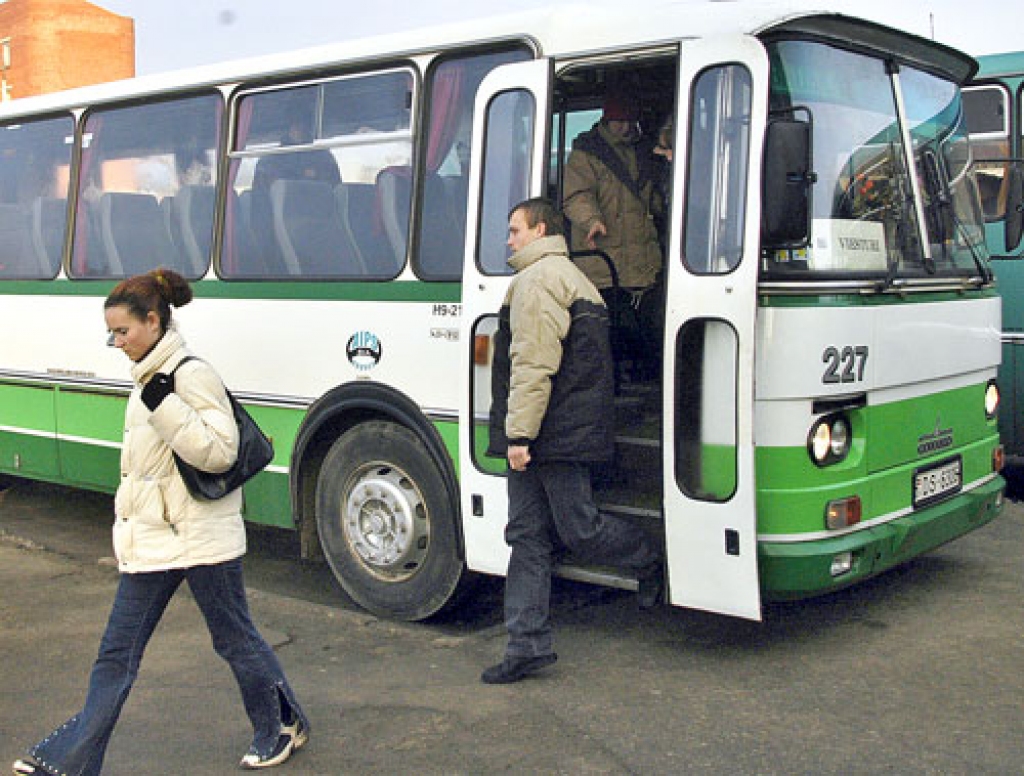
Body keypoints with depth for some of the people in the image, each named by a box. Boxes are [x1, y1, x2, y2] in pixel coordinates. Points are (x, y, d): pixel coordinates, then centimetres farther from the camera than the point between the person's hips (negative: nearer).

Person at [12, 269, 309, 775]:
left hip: (201, 539, -8)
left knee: (234, 639, 8)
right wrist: (126, 512, 24)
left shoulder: (191, 374, -15)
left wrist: (163, 407, -28)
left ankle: (282, 727, 28)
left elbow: (219, 452, -22)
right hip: (151, 540, 8)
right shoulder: (149, 379, 11)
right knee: (116, 653, 9)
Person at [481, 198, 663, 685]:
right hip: (564, 436, 11)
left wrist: (519, 432, -20)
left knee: (579, 531, 0)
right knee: (528, 536, 7)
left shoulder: (537, 279, -11)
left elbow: (533, 365, -20)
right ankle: (527, 646, 10)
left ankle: (651, 562, 25)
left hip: (556, 437, -11)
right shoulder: (573, 278, 23)